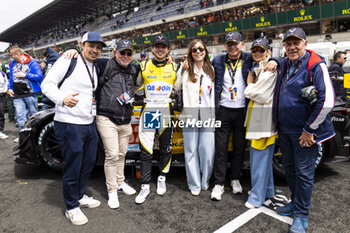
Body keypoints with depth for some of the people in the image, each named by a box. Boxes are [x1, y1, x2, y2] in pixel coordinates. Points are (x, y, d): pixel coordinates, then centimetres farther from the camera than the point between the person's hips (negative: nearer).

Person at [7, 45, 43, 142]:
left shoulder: (32, 63, -7)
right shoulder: (12, 63, 11)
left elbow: (39, 76, -13)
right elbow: (11, 77, 21)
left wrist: (25, 75, -14)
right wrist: (9, 88, 10)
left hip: (30, 94, -5)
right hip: (17, 95, 5)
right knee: (20, 116, 1)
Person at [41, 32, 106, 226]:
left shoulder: (95, 69, 17)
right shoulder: (68, 61, -7)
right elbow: (47, 84, -10)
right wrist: (62, 98, -27)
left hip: (89, 124, 8)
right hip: (69, 124, -8)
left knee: (88, 163, 18)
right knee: (73, 167, 2)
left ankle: (80, 196, 39)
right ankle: (72, 207, 21)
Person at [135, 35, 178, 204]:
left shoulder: (174, 68, 7)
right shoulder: (143, 66, 7)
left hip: (167, 114, 1)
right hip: (148, 113, -1)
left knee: (165, 149, 11)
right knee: (146, 152, -2)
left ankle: (162, 179, 31)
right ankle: (145, 187, 10)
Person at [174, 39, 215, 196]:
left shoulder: (211, 70, 11)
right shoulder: (184, 70, 6)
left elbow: (214, 94, 13)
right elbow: (175, 89, 10)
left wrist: (214, 115, 9)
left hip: (207, 115, 1)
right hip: (189, 115, -1)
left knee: (208, 150, -1)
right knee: (191, 150, 4)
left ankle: (205, 181, 22)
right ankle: (194, 184, 19)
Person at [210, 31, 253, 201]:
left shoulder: (249, 59, 2)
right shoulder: (217, 61, 6)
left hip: (242, 111, 0)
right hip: (223, 110, 0)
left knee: (239, 147, 12)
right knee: (220, 148, 2)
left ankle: (235, 179, 30)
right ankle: (218, 183, 12)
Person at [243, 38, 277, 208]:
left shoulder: (270, 69, -13)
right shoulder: (257, 68, 17)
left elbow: (250, 92, -16)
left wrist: (250, 84, 0)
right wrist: (251, 84, 0)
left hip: (264, 117, -10)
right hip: (256, 116, 10)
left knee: (260, 156, -4)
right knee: (262, 156, 17)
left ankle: (257, 197, 6)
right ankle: (267, 190, 31)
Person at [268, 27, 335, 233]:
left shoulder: (316, 65, -14)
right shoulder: (285, 64, 8)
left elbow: (327, 101, -21)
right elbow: (276, 61, 34)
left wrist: (309, 129, -17)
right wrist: (273, 62, 8)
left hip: (304, 132, -7)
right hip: (284, 130, 7)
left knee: (304, 173, 3)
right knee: (289, 168, 19)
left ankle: (301, 215, 19)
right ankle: (296, 203, 38)